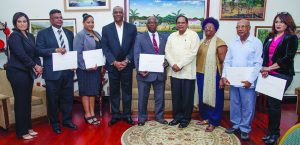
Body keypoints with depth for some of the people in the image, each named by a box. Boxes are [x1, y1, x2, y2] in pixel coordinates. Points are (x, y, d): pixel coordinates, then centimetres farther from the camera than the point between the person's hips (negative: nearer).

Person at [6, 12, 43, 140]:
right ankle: (21, 132, 10)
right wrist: (35, 66, -13)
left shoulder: (30, 36, 13)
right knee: (20, 101, -1)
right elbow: (21, 54, -18)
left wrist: (38, 66, -5)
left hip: (28, 72, 7)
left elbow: (35, 53, 11)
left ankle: (28, 127, 24)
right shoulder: (14, 36, -9)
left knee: (27, 100, 12)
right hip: (17, 72, -7)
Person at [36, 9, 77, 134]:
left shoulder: (69, 33, 14)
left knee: (68, 97, 11)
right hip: (53, 72, -4)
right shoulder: (43, 33, 1)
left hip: (68, 70, 4)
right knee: (53, 99, 7)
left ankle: (67, 120, 26)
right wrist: (55, 50, -20)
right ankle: (55, 123, 22)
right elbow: (39, 50, -7)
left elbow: (73, 50, 16)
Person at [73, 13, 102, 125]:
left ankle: (92, 114, 20)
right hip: (85, 68, -6)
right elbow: (77, 53, -13)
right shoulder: (80, 35, -8)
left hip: (96, 68, 6)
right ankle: (87, 115, 12)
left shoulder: (97, 34, 12)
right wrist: (87, 66, -19)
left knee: (93, 90, 10)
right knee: (86, 91, 2)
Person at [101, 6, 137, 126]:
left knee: (127, 90, 7)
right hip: (112, 65, 0)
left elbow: (134, 47, 1)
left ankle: (127, 114, 20)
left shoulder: (132, 28, 3)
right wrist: (114, 62, -12)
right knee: (114, 91, 8)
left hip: (127, 64, 0)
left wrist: (127, 61, -10)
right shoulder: (106, 29, 3)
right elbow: (105, 48, -2)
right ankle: (115, 115, 20)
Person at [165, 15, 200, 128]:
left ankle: (186, 118, 18)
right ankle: (177, 116, 25)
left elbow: (192, 53, -12)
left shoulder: (193, 35, -3)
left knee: (187, 97, 3)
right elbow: (167, 52, 6)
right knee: (176, 96, 10)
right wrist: (173, 64, -9)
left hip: (187, 72, -4)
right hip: (174, 71, 4)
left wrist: (180, 65, -15)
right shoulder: (171, 36, 12)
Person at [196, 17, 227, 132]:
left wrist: (222, 78, -15)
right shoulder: (202, 42, 13)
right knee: (203, 97, 14)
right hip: (201, 75, 7)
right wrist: (197, 73, 12)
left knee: (214, 98, 4)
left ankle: (213, 122, 17)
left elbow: (223, 61, -11)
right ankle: (206, 118, 30)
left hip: (213, 75, -6)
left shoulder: (219, 43, -8)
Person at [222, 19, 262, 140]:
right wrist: (224, 76, -3)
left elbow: (258, 64, -10)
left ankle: (245, 129, 22)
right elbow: (227, 61, 8)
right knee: (234, 104, 14)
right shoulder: (233, 43, 8)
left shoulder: (256, 43, -5)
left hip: (248, 82, -4)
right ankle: (236, 125, 30)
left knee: (247, 107, 6)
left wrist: (250, 80, -17)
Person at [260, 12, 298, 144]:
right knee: (270, 103, 10)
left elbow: (288, 58, -12)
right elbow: (263, 54, 7)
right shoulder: (270, 37, 13)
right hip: (269, 75, 5)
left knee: (274, 103, -2)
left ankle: (274, 133, 16)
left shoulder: (291, 38, -2)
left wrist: (269, 68, -16)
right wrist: (264, 68, -10)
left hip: (282, 75, -5)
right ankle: (271, 131, 23)